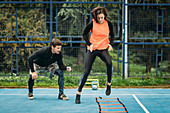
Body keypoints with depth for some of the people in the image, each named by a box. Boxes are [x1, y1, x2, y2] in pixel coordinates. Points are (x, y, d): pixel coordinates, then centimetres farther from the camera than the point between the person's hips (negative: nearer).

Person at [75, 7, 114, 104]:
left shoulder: (109, 24, -2)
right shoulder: (92, 24, -7)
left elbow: (112, 35, 12)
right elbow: (84, 34, 7)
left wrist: (111, 44, -6)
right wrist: (89, 44, -6)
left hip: (104, 49, 1)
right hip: (92, 49, 0)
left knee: (109, 63, -32)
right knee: (86, 71, -4)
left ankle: (109, 84, -10)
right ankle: (78, 94, 7)